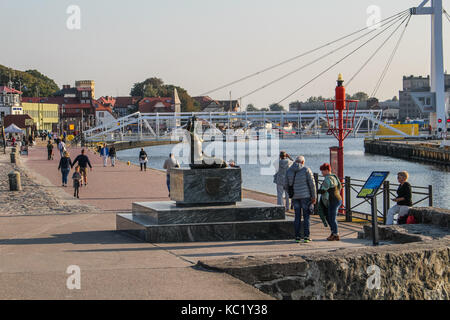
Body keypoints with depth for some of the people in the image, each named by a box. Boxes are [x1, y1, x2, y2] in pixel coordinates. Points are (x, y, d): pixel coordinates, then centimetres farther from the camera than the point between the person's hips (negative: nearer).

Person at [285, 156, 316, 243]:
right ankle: (306, 237, 0)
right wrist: (314, 196, -3)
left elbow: (287, 186, 7)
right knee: (306, 217, 3)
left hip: (295, 197, 3)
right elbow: (312, 183, -9)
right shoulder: (306, 170, -6)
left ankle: (297, 237, 5)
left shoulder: (289, 171, 4)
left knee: (297, 217, 8)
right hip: (305, 196, -3)